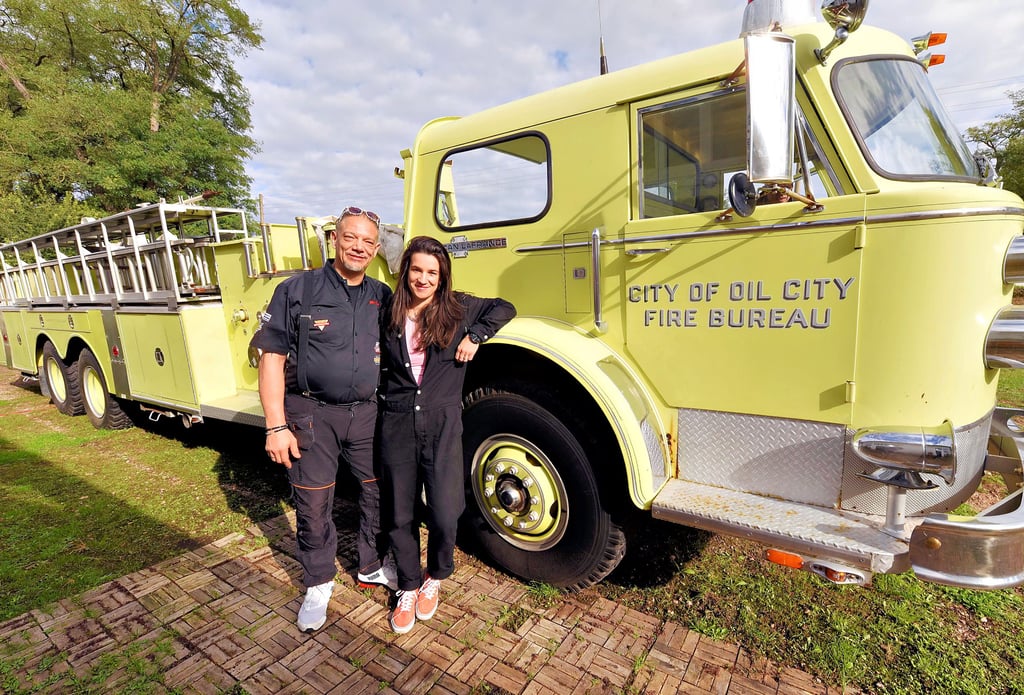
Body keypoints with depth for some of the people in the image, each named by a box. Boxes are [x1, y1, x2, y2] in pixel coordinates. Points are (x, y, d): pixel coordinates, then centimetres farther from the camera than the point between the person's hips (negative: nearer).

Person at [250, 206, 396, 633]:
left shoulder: (383, 297, 5)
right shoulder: (297, 291, -6)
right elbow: (272, 358, -8)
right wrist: (276, 426, -12)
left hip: (368, 413, 4)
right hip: (312, 415, -3)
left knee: (379, 494, 14)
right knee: (313, 505, 9)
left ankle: (372, 566, 39)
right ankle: (318, 585, 32)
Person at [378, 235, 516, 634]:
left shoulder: (458, 309, 2)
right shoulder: (391, 314, 7)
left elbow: (504, 309, 8)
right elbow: (382, 366, 16)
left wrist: (475, 336, -5)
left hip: (442, 425, -2)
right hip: (397, 425, 2)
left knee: (444, 514, -2)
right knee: (401, 515, 11)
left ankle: (435, 578, 29)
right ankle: (409, 587, 35)